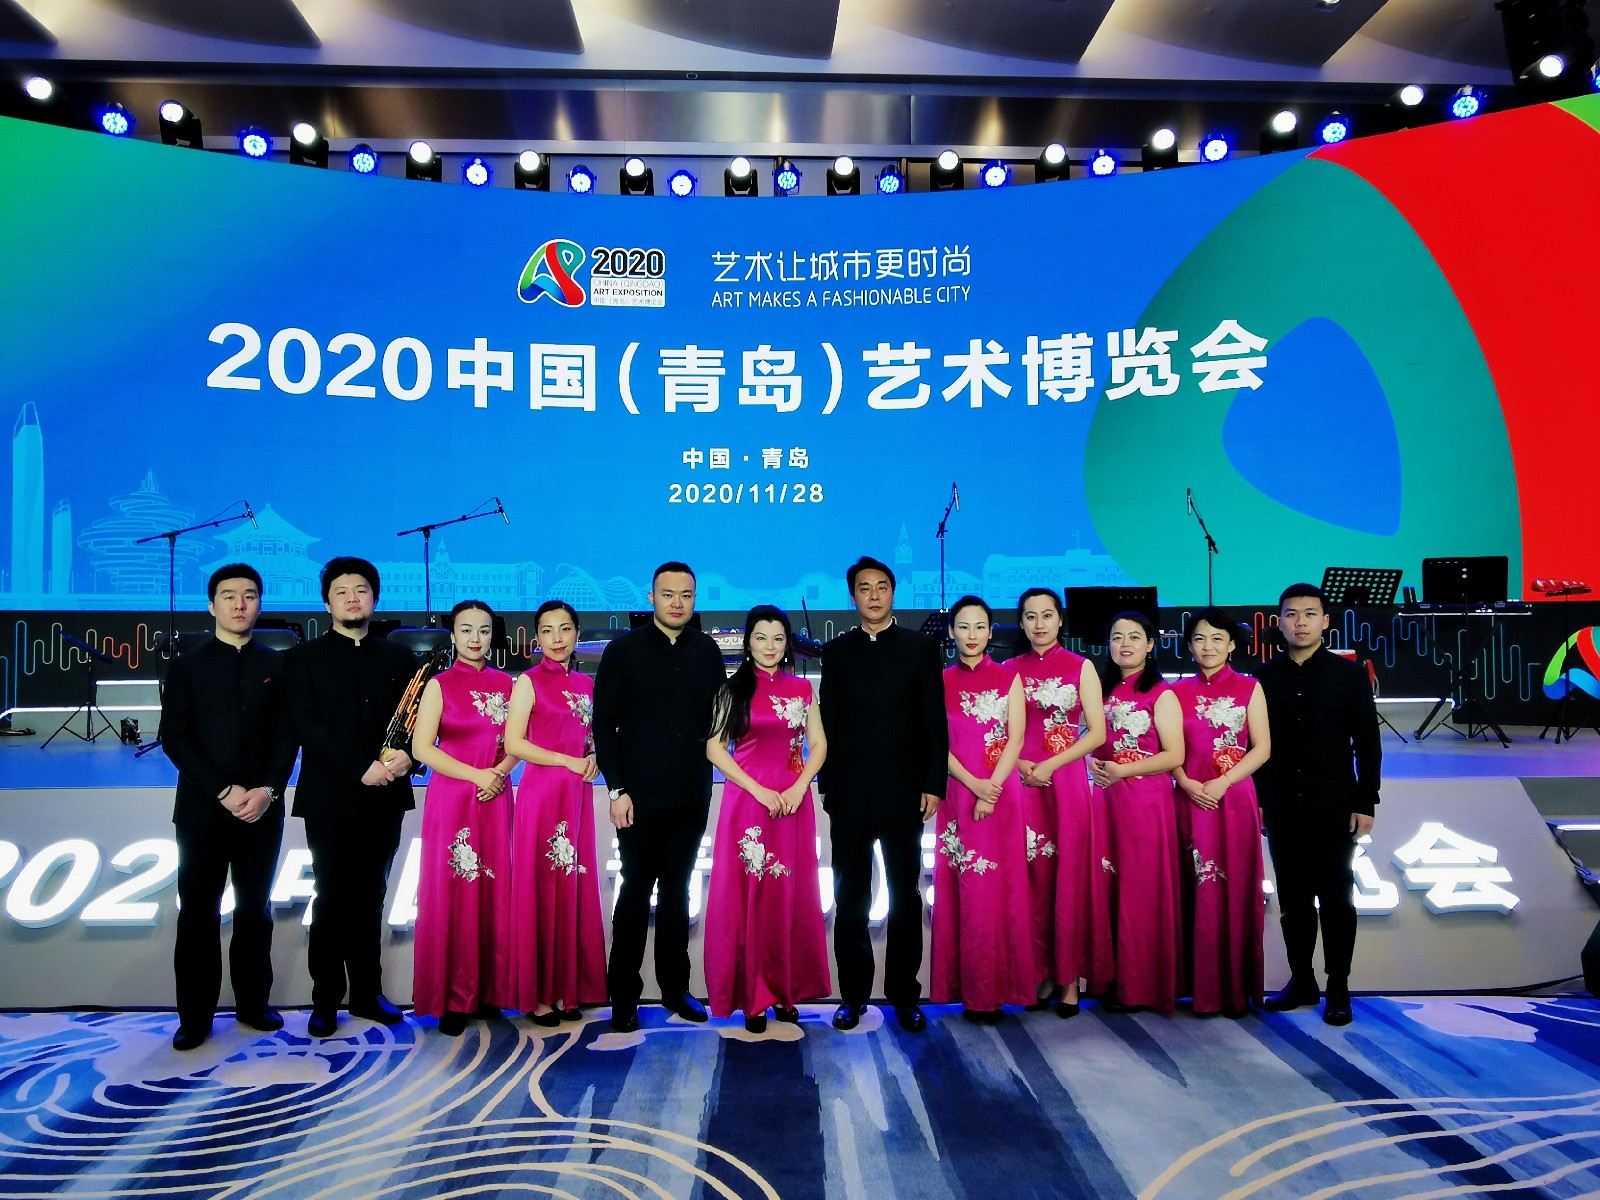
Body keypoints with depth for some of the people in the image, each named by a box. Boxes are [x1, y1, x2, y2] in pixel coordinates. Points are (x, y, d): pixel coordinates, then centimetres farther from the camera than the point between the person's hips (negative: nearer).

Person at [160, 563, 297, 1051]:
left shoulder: (276, 665, 7)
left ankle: (253, 1003, 21)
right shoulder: (187, 666, 3)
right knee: (197, 913, 4)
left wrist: (268, 790, -11)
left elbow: (286, 735, 4)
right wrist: (225, 791, -13)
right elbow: (175, 738, -4)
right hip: (203, 809, -1)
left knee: (255, 909, 9)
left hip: (262, 808, 1)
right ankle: (195, 1015, 15)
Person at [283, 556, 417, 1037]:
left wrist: (407, 755, -16)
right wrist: (361, 768, -19)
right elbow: (307, 726, -9)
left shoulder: (398, 658, 11)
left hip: (384, 797, 3)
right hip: (330, 799, -2)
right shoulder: (303, 658, 3)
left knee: (370, 899, 11)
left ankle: (367, 992, 20)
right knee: (332, 901, 3)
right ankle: (325, 1002, 13)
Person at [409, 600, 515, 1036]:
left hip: (495, 799, 3)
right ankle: (452, 998, 10)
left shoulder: (504, 684, 8)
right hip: (452, 799, -3)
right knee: (453, 893, 0)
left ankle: (489, 990, 16)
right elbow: (421, 747, -9)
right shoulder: (439, 685, -2)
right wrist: (476, 775, -14)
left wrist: (501, 771, -9)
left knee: (494, 891, 5)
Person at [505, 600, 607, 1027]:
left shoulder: (585, 684, 12)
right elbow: (514, 742, -11)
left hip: (577, 795, 5)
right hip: (541, 794, -5)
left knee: (574, 889, 7)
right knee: (540, 889, -1)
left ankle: (568, 988, 16)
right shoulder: (529, 682, -4)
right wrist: (570, 762, -13)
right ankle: (537, 994, 9)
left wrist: (594, 759, 1)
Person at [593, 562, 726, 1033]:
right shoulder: (623, 650, -1)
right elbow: (604, 723, -3)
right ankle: (623, 994, 14)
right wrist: (617, 789, -9)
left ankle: (675, 987, 22)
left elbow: (717, 718, 11)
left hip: (692, 796, 3)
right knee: (636, 890, 3)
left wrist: (707, 775, 3)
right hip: (640, 796, -3)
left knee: (677, 889, 12)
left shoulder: (707, 652, 7)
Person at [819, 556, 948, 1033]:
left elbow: (934, 722, 1)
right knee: (849, 899, 7)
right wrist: (827, 785, 4)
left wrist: (933, 785, -5)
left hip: (904, 792, -1)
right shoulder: (837, 651, 8)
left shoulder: (921, 648, 4)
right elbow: (828, 723, 8)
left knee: (905, 897, 7)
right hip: (849, 796, 1)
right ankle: (853, 995, 18)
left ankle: (904, 995, 18)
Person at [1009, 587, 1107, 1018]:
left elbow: (1096, 732, -2)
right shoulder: (1011, 669, 9)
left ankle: (1070, 976, 8)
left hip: (1067, 782, -1)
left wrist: (1050, 765, -11)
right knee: (1032, 877, 2)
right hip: (1022, 783, 2)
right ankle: (1041, 971, 12)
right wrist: (1020, 764, -11)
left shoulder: (1081, 667, 4)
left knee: (1070, 876, -1)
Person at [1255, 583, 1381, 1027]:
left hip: (1335, 808, -2)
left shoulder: (1349, 674, -1)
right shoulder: (1264, 678, 5)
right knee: (1292, 899, 9)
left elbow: (1368, 745, 0)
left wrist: (1366, 804, -5)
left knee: (1336, 899, 5)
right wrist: (1256, 800, 5)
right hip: (1282, 808, 2)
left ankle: (1338, 990, 17)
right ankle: (1301, 981, 22)